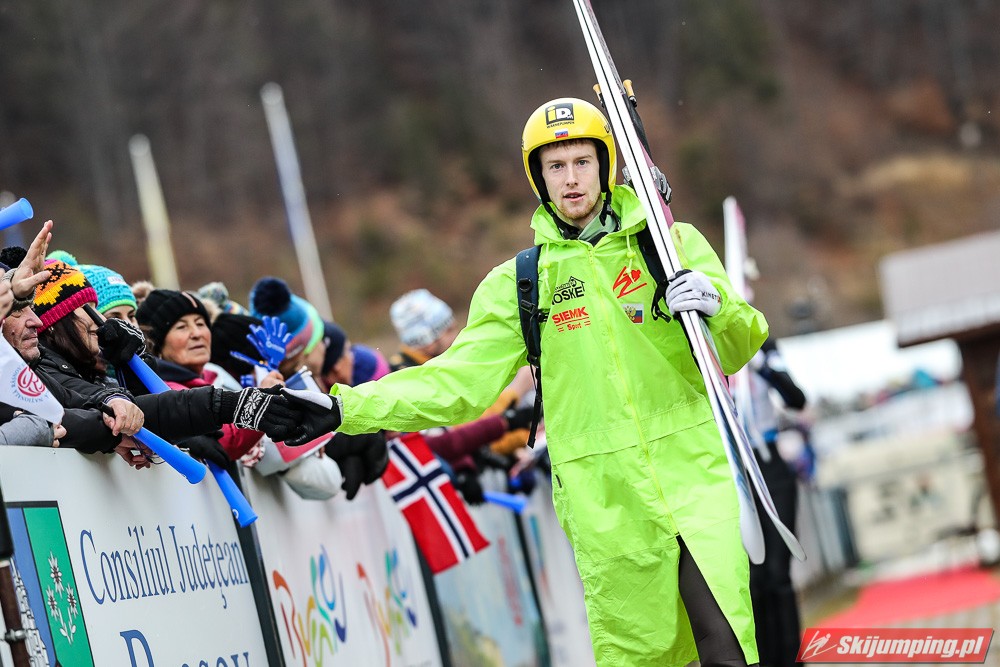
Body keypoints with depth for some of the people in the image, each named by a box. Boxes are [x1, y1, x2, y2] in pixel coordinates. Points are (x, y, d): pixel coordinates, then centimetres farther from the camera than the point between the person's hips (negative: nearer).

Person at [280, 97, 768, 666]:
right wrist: (345, 407, -7)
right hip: (606, 498, 1)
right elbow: (458, 382, 4)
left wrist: (715, 306, -17)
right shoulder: (519, 284, 10)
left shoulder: (673, 244, 7)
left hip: (694, 472, -1)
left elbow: (737, 350, 6)